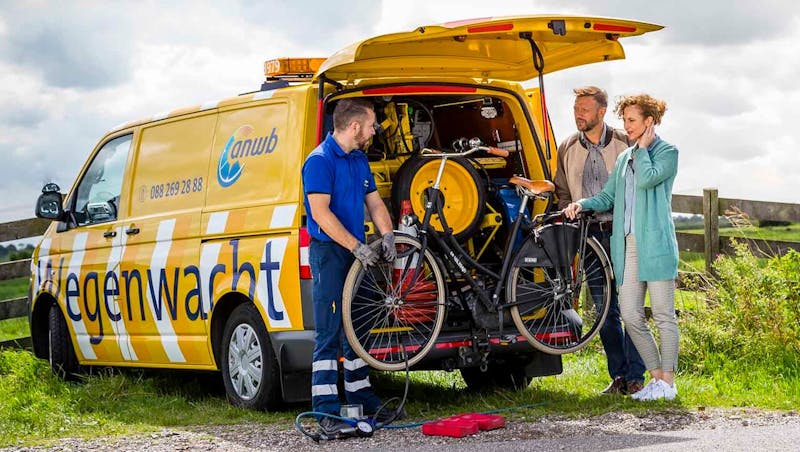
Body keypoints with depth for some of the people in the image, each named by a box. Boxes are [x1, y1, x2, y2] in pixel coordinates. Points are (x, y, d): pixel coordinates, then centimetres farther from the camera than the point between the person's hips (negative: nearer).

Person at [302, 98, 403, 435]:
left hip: (356, 253, 9)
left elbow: (374, 202, 16)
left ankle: (361, 399, 25)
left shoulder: (359, 160, 15)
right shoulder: (320, 160, -13)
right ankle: (327, 411, -9)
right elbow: (321, 212, -19)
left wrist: (387, 236, -2)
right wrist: (356, 246, -21)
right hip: (329, 252, -9)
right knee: (329, 334, -10)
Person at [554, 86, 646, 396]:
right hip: (590, 236, 3)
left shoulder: (625, 144, 0)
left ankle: (635, 377, 0)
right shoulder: (568, 149, 11)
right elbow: (563, 193, 21)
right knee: (605, 310, 5)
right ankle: (618, 376, 12)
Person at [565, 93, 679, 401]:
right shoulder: (624, 158, 20)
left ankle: (667, 382, 4)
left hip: (656, 244, -7)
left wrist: (643, 147, -5)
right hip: (627, 245, 7)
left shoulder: (667, 153, 0)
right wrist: (583, 204, 1)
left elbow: (647, 179, -19)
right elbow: (608, 196, 19)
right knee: (630, 315, 4)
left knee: (663, 315, -2)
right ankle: (656, 375, 15)